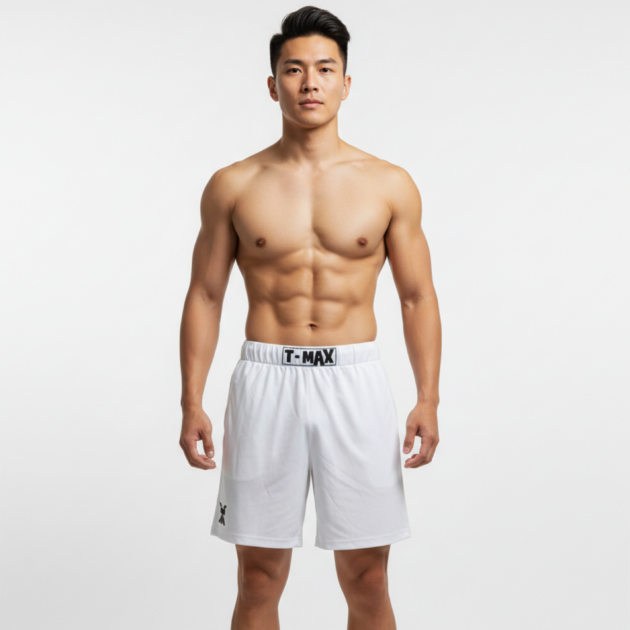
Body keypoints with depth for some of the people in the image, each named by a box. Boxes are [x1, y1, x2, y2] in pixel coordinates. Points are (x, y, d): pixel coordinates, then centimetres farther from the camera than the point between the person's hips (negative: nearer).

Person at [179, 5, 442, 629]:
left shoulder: (390, 185, 4)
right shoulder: (232, 186, 4)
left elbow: (417, 297, 5)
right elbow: (204, 297, 7)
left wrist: (428, 398, -5)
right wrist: (191, 402, -1)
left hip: (354, 380, 0)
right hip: (266, 380, 0)